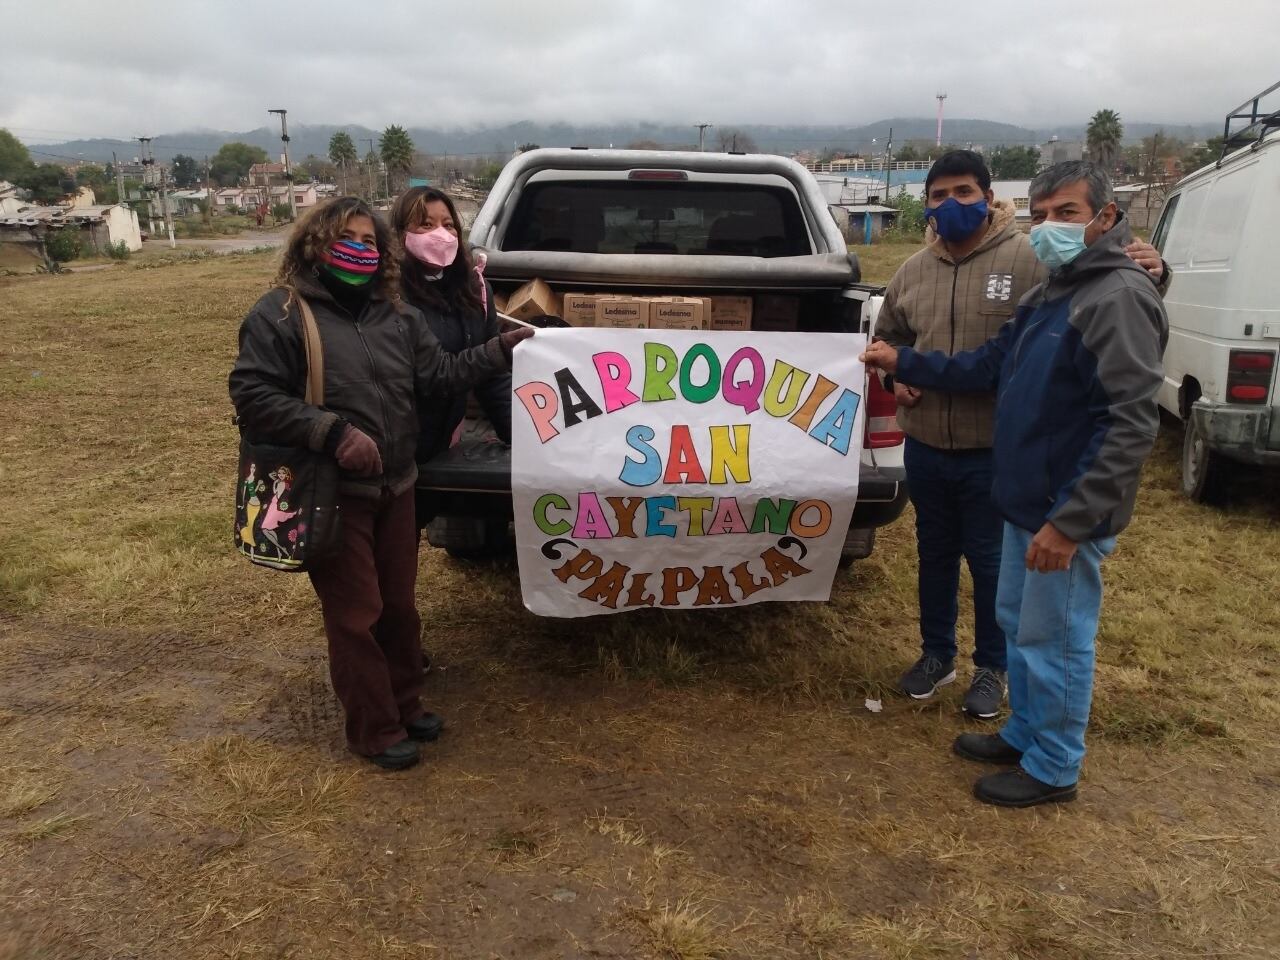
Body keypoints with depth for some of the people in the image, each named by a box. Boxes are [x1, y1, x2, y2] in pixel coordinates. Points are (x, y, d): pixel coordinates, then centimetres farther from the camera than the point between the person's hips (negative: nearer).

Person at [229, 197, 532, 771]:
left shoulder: (398, 316, 10)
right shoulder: (281, 313, -9)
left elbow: (439, 375, 8)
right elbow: (252, 396, -16)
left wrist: (501, 349, -1)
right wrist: (333, 432, -24)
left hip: (396, 488, 6)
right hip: (331, 494, -6)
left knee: (399, 604, 17)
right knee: (356, 614, 3)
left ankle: (405, 704, 35)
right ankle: (375, 730, 17)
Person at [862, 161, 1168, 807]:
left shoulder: (1119, 297, -19)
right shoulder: (1047, 295, 11)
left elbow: (1132, 425, -25)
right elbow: (989, 368, 19)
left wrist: (1071, 521, -27)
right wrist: (904, 363, 12)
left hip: (1066, 514, -9)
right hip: (1027, 501, 10)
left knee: (1054, 640, 5)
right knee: (1017, 623, 21)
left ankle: (1053, 768, 23)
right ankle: (1024, 734, 39)